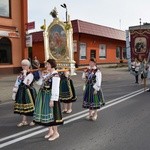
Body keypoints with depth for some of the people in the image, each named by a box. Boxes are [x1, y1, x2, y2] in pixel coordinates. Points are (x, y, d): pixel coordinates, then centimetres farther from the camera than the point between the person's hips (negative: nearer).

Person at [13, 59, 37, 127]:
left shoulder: (30, 75, -11)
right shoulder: (20, 75, 8)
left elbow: (26, 83, -27)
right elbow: (16, 84, 9)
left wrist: (25, 74, -20)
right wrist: (14, 92, 5)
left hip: (28, 92, -6)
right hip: (22, 92, 6)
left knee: (31, 106, 1)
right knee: (22, 105, 11)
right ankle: (24, 121, 23)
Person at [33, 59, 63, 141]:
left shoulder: (55, 75, -18)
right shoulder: (47, 74, 9)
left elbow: (55, 89, -21)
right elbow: (42, 84, 16)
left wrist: (52, 100, -23)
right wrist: (43, 76, 5)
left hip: (49, 96, -9)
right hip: (43, 95, 9)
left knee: (51, 113, 0)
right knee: (46, 112, 16)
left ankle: (56, 132, 16)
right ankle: (50, 131, 32)